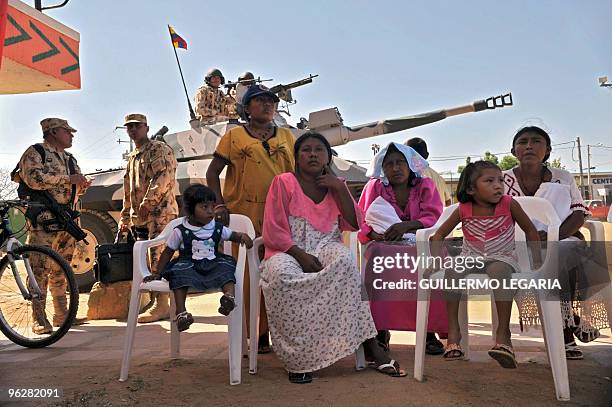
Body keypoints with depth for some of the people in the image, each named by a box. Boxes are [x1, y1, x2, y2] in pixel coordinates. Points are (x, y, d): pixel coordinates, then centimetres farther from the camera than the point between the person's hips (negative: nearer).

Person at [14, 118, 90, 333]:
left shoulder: (70, 159, 23)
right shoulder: (35, 152, 0)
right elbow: (34, 178, -17)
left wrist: (82, 186, 5)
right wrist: (68, 179, -15)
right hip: (43, 220, -7)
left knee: (61, 270, 10)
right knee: (40, 269, -9)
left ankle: (61, 313, 17)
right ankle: (39, 319, -5)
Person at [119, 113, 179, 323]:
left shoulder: (159, 149, -1)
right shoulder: (132, 158, 26)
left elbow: (164, 177, -15)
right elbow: (128, 191, 28)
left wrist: (147, 203, -19)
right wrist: (125, 218, 24)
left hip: (160, 213, -9)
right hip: (139, 217, 9)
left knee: (158, 258, -11)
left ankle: (161, 305, -8)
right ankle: (156, 302, 15)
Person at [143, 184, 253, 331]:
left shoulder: (218, 228, 9)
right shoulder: (180, 232, 3)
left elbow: (233, 235, 19)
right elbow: (167, 253, 10)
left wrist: (243, 236, -6)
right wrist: (158, 273, 7)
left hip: (213, 265, 2)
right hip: (188, 266, -1)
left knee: (226, 265, -26)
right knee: (179, 273, -32)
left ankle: (229, 296, -49)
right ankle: (181, 313, -37)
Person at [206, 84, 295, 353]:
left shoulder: (287, 137, 15)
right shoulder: (234, 136, 8)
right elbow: (212, 172, 7)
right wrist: (220, 205, -3)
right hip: (242, 215, -2)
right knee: (246, 273, 1)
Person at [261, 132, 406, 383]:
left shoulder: (335, 186, 16)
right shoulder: (283, 183, 4)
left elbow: (354, 225, 5)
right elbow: (273, 232, -3)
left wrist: (340, 188, -2)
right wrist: (301, 255, -17)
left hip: (326, 249, 2)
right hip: (288, 252, -2)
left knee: (345, 261, -34)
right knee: (283, 277, -38)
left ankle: (370, 345, -27)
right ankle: (298, 358, -24)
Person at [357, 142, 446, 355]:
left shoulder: (425, 185, 8)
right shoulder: (374, 186, 7)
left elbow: (433, 218, -5)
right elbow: (362, 222, 4)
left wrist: (407, 225, -24)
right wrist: (372, 234, -20)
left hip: (419, 243, 1)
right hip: (384, 244, 0)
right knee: (378, 254, -36)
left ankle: (429, 329, -22)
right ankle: (380, 330, -30)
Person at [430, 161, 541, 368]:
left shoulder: (508, 204, -6)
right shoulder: (464, 209, -3)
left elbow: (530, 230, 6)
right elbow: (439, 235, 4)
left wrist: (537, 262, 2)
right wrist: (437, 260, -11)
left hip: (501, 257, -2)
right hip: (471, 257, 2)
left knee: (499, 270, -38)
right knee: (453, 269, -31)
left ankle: (503, 333, -30)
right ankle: (453, 331, -24)